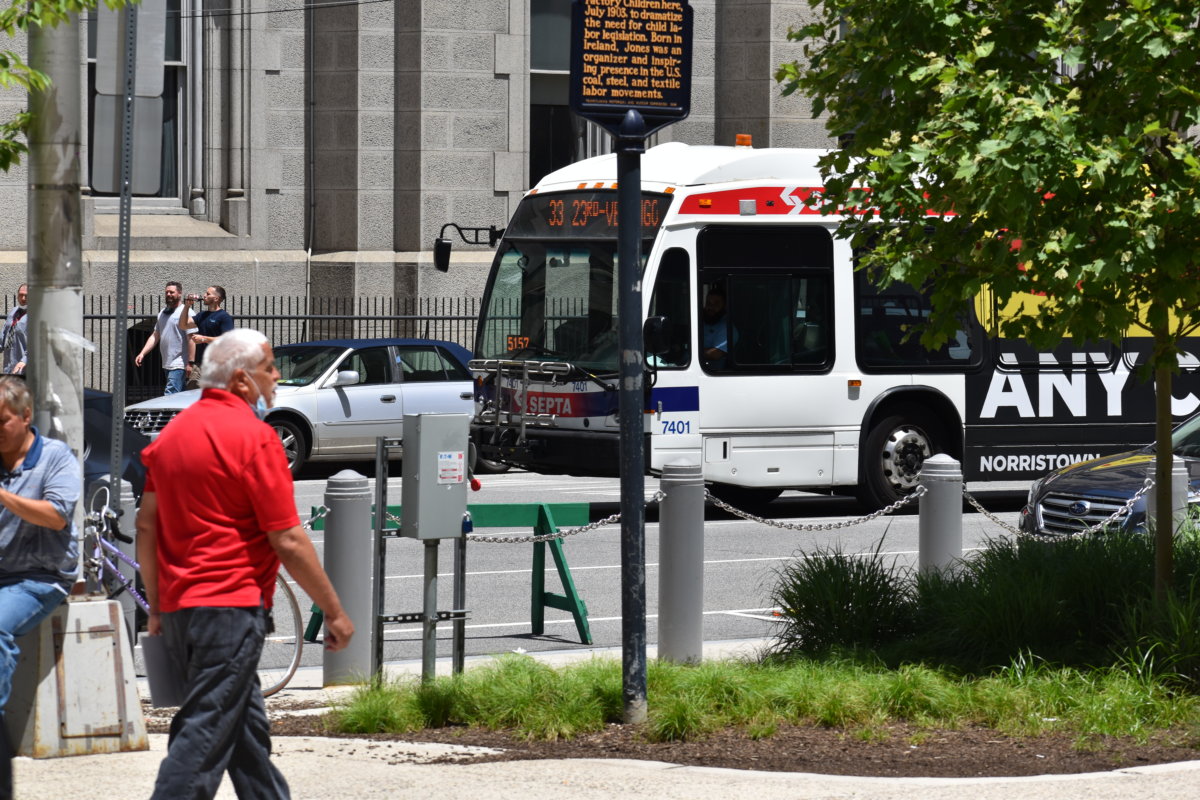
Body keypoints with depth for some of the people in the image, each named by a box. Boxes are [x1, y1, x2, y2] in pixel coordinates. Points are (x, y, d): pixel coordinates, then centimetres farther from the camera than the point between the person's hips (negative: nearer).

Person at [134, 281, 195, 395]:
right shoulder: (162, 313, 16)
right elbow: (155, 336, 18)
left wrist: (190, 363, -17)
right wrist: (142, 353, 6)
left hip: (179, 365, -8)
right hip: (167, 364, 8)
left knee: (170, 395, -17)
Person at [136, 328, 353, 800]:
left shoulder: (173, 432, 13)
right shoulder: (254, 437, -11)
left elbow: (147, 525, 14)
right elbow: (288, 542, -13)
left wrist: (157, 607, 20)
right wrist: (334, 613, -6)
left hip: (177, 604, 9)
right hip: (230, 607, -9)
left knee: (246, 726, 18)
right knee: (205, 733, -9)